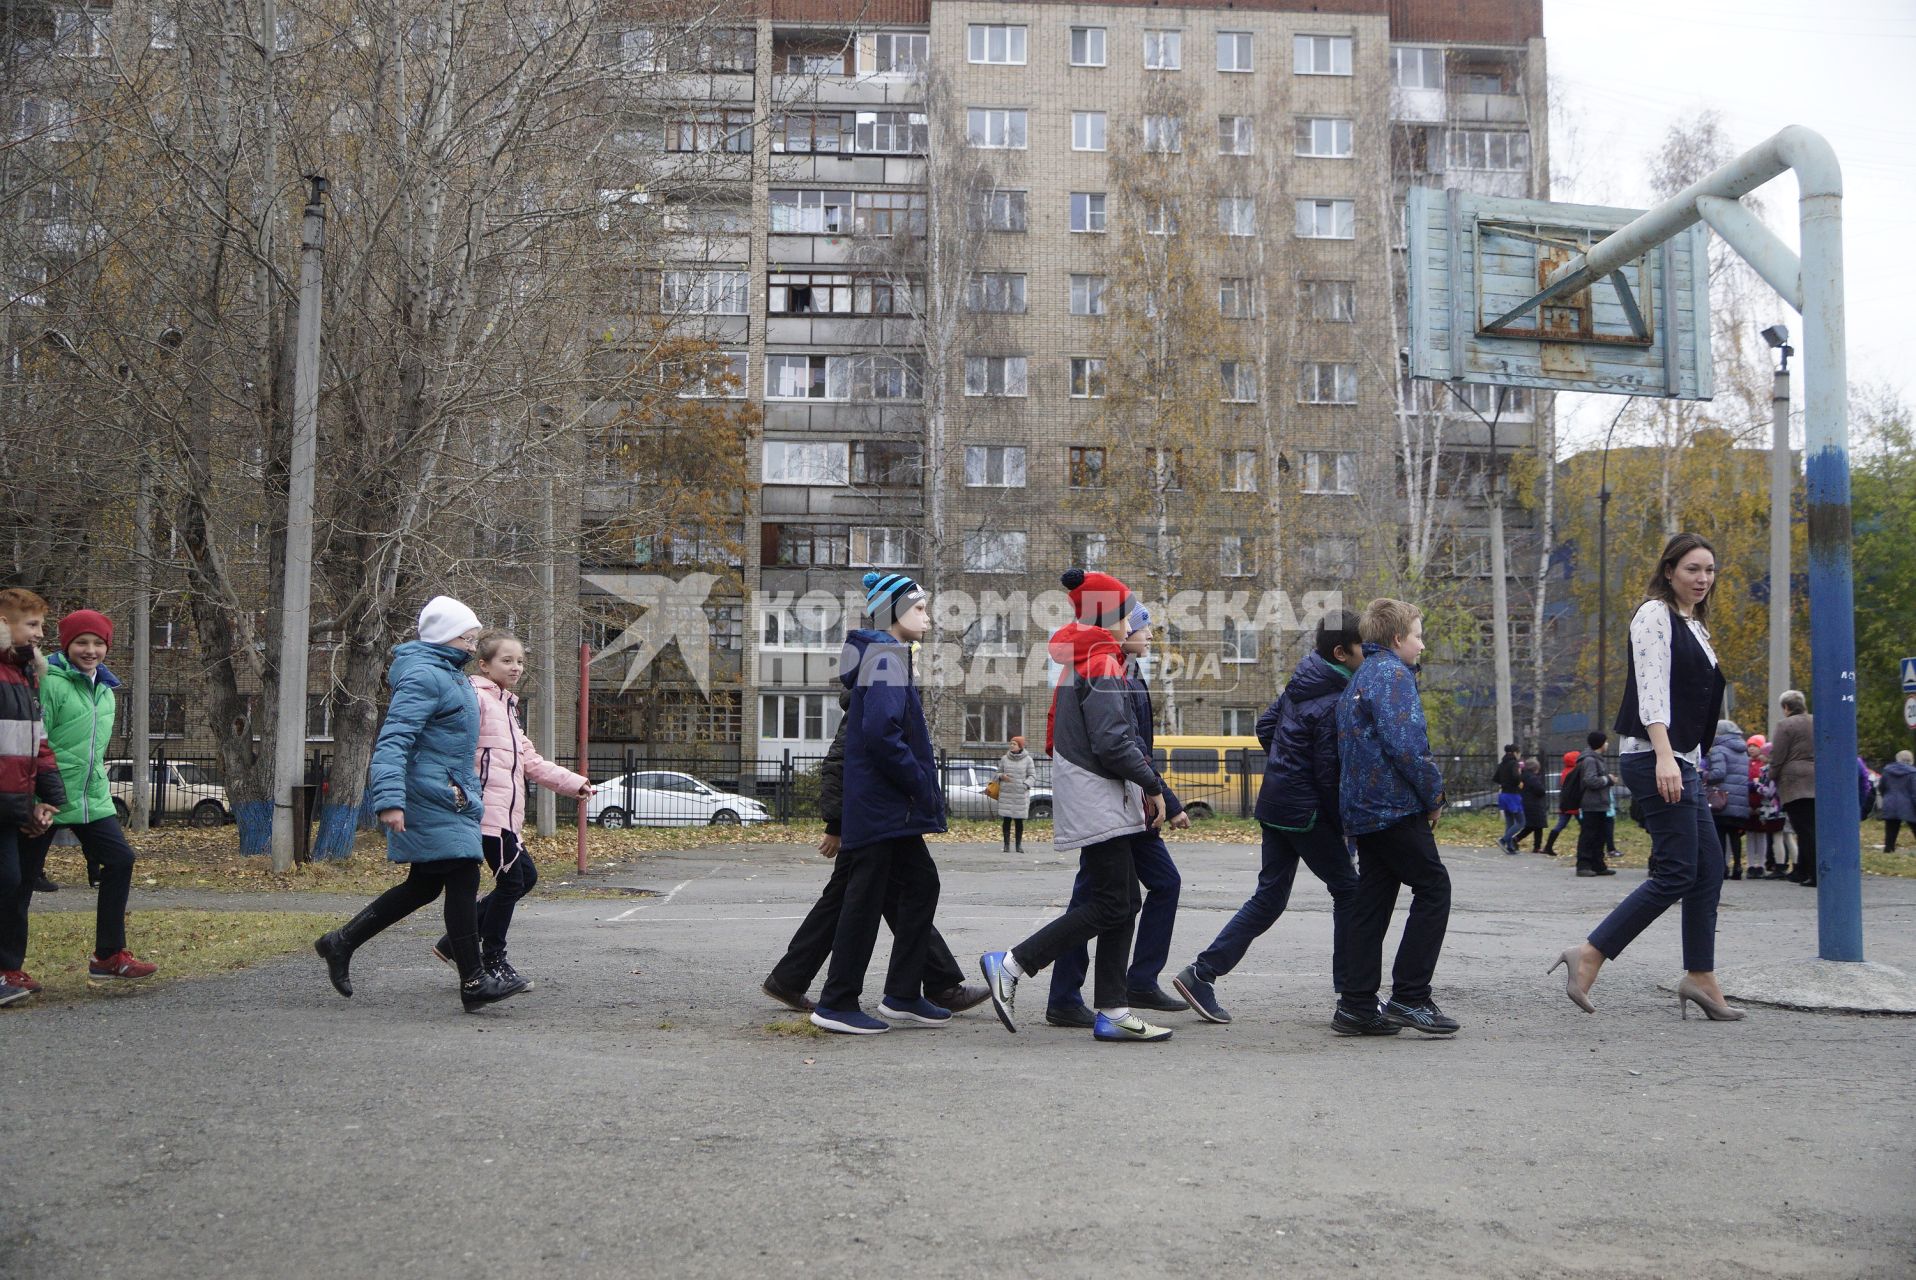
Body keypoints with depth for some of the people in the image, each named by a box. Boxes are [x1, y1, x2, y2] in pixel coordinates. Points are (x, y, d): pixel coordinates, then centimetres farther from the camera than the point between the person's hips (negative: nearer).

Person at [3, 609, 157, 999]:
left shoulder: (104, 689, 13)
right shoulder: (50, 682, -11)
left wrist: (99, 785, 17)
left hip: (92, 799, 7)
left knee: (120, 860, 2)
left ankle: (108, 956, 10)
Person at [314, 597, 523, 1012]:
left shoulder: (451, 674, 18)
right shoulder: (423, 676, -15)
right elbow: (393, 740, -22)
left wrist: (469, 789, 32)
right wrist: (389, 801, -30)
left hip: (451, 798, 11)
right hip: (432, 801, -11)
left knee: (423, 886, 14)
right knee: (463, 879, -10)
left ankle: (342, 942, 24)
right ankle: (474, 982, -6)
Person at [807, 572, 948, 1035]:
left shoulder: (888, 657, 17)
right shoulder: (885, 658, -15)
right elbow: (881, 734, -26)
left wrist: (925, 790, 14)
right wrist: (923, 787, -17)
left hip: (889, 806, 10)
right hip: (880, 803, -10)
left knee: (921, 884, 13)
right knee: (866, 898, -3)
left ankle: (903, 996, 18)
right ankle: (837, 1003, 6)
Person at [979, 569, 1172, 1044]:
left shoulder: (1077, 662, 16)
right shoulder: (1104, 665, -14)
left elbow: (1056, 734, 19)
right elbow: (1112, 741, -22)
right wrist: (1152, 784, -10)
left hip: (1087, 798, 10)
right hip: (1099, 801, -10)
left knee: (1125, 901, 10)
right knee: (1109, 906, -7)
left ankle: (1112, 1013, 11)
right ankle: (1010, 964, -5)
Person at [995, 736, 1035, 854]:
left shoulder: (1027, 760, 1)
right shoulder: (1004, 758, 6)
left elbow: (1032, 776, 1)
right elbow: (998, 773, 13)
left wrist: (1025, 785, -14)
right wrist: (1002, 776, -10)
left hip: (1021, 795, -1)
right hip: (1006, 794, 1)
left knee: (1019, 820, 1)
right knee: (1006, 819, -2)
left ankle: (1019, 845, 8)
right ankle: (1007, 844, 2)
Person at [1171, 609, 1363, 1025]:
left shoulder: (1300, 683, 9)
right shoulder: (1333, 702, -17)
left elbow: (1264, 726, 19)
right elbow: (1329, 774, -18)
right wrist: (1344, 828, -8)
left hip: (1273, 803, 9)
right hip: (1305, 812, -9)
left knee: (1269, 897, 10)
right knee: (1348, 890, 5)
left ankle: (1201, 973, 4)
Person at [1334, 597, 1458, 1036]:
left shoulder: (1359, 679, 21)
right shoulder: (1393, 674, -10)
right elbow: (1405, 744, -22)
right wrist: (1434, 793, -10)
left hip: (1363, 810, 9)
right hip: (1396, 806, -9)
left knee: (1372, 901, 9)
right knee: (1434, 888, -2)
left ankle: (1356, 1006, 9)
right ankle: (1409, 997, -4)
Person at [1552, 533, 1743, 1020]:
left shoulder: (1695, 626, 21)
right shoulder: (1655, 615, -7)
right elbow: (1652, 691, -18)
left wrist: (1693, 762, 21)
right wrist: (1665, 756, -28)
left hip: (1682, 763, 10)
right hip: (1656, 760, -10)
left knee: (1709, 868, 9)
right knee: (1676, 873, -12)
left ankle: (1700, 977, 16)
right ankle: (1587, 956, -10)